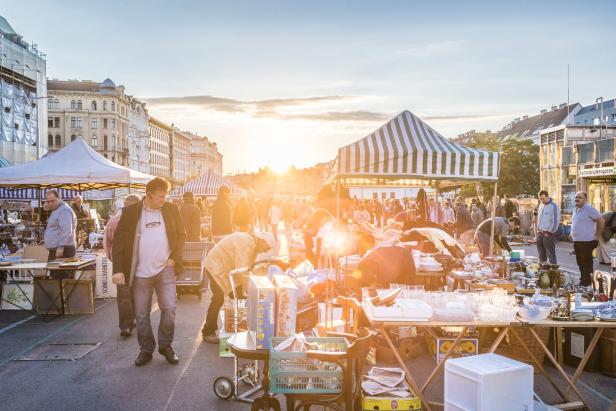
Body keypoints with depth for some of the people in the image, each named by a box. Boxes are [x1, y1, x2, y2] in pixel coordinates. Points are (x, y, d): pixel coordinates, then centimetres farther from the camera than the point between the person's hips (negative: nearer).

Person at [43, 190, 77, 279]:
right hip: (55, 250, 11)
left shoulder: (64, 210, -12)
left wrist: (61, 247, -24)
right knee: (55, 277, 12)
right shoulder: (55, 210, 22)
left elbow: (66, 231, -22)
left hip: (62, 251, -11)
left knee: (61, 278, -11)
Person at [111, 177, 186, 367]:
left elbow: (181, 234, 10)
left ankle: (166, 346, 17)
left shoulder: (171, 209, 2)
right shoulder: (131, 212, -4)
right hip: (140, 273, -1)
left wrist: (175, 258, -2)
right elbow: (118, 240, -4)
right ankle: (146, 350, 24)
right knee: (141, 315, 7)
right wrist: (118, 269, -11)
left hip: (165, 269, 1)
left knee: (169, 309, -3)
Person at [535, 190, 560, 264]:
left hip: (548, 234, -7)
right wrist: (538, 229, 13)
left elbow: (556, 221, -13)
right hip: (540, 233, 7)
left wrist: (549, 232, -12)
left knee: (551, 255, -5)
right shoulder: (541, 205, 13)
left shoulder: (553, 206, -10)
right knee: (541, 255, 13)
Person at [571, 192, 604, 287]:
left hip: (586, 241, -8)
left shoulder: (589, 209, -13)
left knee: (587, 263, 1)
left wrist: (597, 235, -12)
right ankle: (583, 279, 29)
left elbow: (601, 220, -14)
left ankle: (587, 281, 10)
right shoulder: (575, 210, 13)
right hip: (576, 241, 8)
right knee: (580, 262, 16)